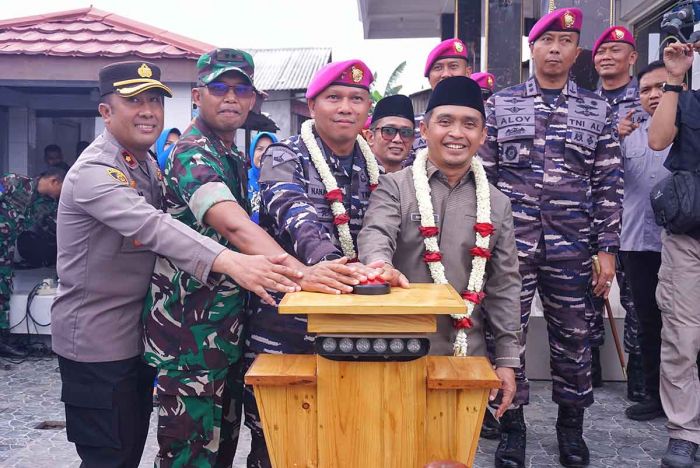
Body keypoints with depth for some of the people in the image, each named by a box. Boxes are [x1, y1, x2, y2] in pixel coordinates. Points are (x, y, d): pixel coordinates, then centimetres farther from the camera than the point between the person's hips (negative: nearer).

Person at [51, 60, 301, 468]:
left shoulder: (149, 165, 9)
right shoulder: (93, 173, -22)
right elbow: (151, 226, -38)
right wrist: (231, 262, -53)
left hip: (138, 334, 8)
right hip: (97, 341, -8)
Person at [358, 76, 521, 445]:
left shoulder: (497, 203, 8)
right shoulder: (394, 187, -1)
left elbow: (504, 287, 9)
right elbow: (375, 234, -20)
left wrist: (507, 360, 6)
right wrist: (381, 265, -44)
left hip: (467, 354, 3)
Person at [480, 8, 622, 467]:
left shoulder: (598, 110, 7)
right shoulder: (499, 105, 5)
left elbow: (609, 184, 6)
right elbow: (483, 176, 4)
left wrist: (607, 248, 1)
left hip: (571, 246, 1)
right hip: (510, 241, -1)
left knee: (573, 336, 10)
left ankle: (572, 425, 29)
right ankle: (512, 424, 21)